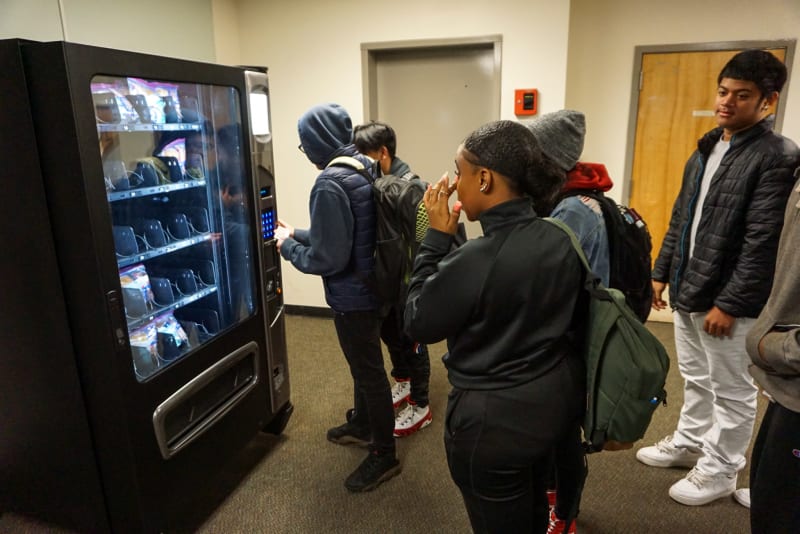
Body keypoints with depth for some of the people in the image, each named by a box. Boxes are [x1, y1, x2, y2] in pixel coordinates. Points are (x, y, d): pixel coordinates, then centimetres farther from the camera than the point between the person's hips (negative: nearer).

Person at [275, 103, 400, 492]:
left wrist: (289, 247, -8)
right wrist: (299, 235, 12)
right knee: (364, 364, 25)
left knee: (368, 371, 6)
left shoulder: (330, 184, -25)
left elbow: (327, 258, -25)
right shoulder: (365, 167, 3)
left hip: (352, 295, -9)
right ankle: (362, 426, 46)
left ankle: (384, 454, 24)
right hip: (371, 284, 9)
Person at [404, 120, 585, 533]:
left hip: (495, 419, -7)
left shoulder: (473, 260, -29)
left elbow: (418, 324, -13)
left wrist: (437, 237, -14)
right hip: (555, 399, 7)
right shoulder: (560, 240, -6)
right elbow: (573, 319, 7)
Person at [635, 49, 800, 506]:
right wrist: (662, 272, 12)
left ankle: (720, 471, 26)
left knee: (732, 391, 10)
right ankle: (688, 444, 40)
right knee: (696, 379, 22)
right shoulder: (706, 148, 10)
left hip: (728, 299, -7)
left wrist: (729, 303, -19)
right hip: (687, 289, 8)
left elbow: (763, 242, -18)